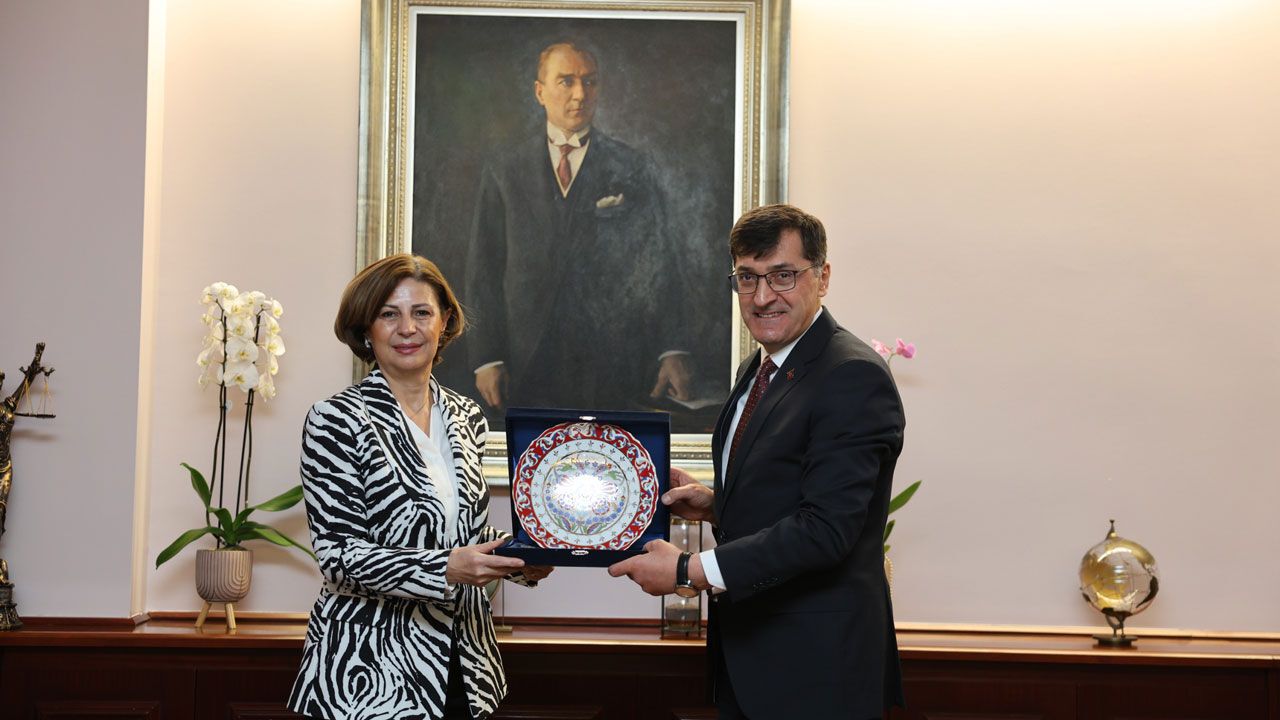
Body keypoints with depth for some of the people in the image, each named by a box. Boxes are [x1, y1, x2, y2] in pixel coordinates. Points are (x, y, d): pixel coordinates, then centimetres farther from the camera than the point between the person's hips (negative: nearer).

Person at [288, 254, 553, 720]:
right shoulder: (334, 420, -9)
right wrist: (446, 568, -26)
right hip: (370, 671, -5)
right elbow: (339, 558, -14)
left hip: (462, 664, 6)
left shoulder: (466, 418, 9)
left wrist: (520, 559, -2)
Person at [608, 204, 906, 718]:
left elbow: (824, 527, -24)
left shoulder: (855, 377, -17)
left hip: (814, 667, -8)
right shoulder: (756, 370, 12)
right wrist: (714, 503, 0)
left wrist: (690, 571, -22)